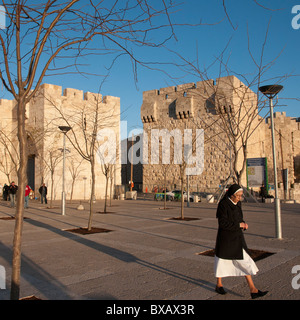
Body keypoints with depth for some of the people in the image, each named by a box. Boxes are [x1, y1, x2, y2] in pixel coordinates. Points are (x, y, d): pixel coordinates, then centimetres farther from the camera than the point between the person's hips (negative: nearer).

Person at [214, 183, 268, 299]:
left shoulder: (237, 203, 5)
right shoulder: (223, 204, -18)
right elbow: (222, 222, -22)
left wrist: (243, 224, -4)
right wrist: (238, 225, -18)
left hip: (237, 237, 7)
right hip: (226, 237, -7)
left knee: (245, 261, 3)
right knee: (223, 261, 9)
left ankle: (253, 290, 6)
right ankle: (219, 285, 30)